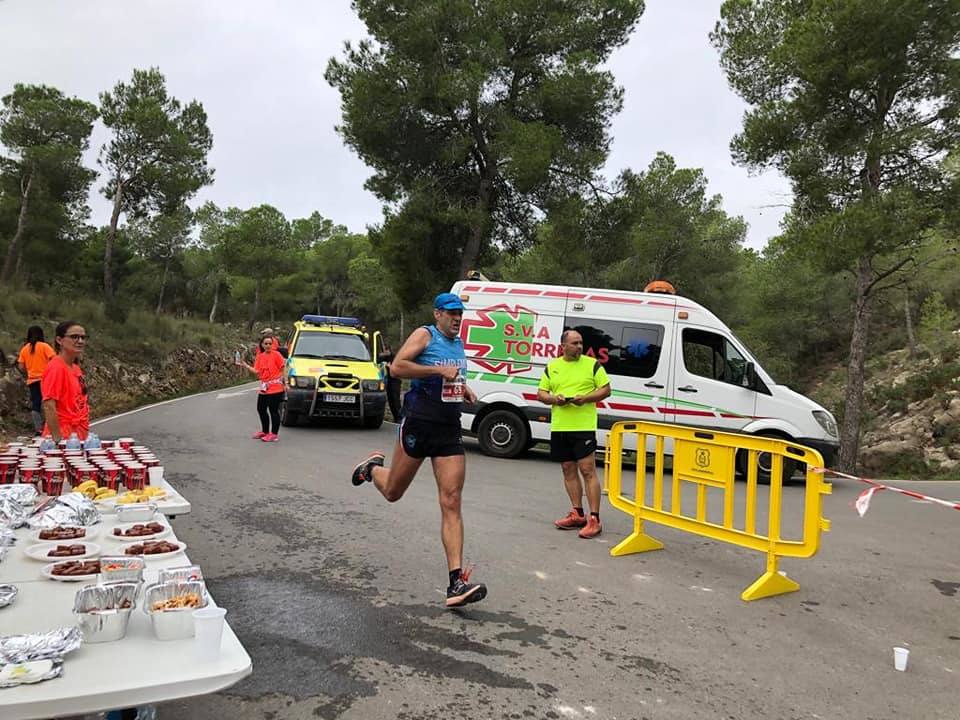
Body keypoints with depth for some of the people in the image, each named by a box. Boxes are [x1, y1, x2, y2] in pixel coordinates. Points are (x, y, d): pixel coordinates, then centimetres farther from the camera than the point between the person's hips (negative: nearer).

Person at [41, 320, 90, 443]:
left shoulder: (76, 368, 9)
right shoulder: (56, 367, -15)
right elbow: (49, 406, -20)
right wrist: (57, 439, -22)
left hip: (79, 436, 8)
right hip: (64, 437, -8)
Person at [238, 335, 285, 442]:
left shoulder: (276, 354, -8)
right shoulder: (260, 356, 8)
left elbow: (282, 369, -7)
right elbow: (257, 371, 3)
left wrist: (283, 381, -12)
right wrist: (245, 365, -2)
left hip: (275, 388, -7)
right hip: (263, 388, 7)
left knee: (273, 411, -2)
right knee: (261, 409, 16)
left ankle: (274, 434, 7)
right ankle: (265, 431, 32)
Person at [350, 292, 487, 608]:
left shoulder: (459, 343, 16)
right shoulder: (425, 335, -6)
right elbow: (397, 367, -19)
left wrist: (464, 388, 13)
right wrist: (439, 371, -22)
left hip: (449, 430, 5)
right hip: (418, 424, -5)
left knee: (451, 503, -5)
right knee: (392, 492, 11)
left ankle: (456, 581, -8)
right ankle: (372, 467, 48)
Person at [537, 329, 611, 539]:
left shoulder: (592, 364, 1)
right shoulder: (552, 367, 10)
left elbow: (606, 389, 1)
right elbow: (540, 393, 13)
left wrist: (586, 398, -15)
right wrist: (554, 399, -9)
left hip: (584, 427, -4)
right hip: (559, 427, 5)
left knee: (587, 470, -8)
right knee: (569, 470, 10)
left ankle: (594, 519, -5)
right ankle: (577, 514, 21)